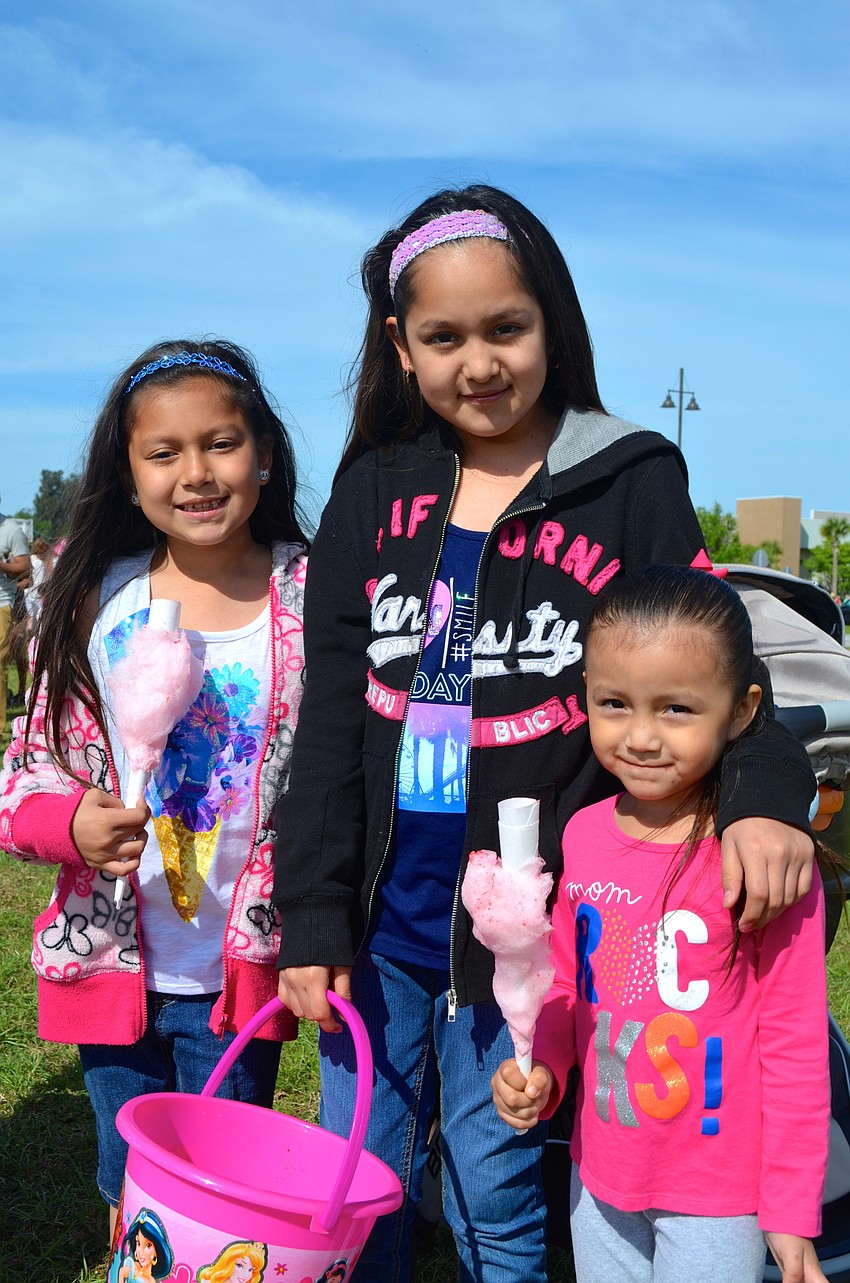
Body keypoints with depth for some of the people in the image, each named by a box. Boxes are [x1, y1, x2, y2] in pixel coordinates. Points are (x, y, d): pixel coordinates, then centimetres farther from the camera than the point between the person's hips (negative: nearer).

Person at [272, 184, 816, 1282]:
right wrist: (311, 918, -2)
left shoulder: (631, 486, -5)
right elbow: (330, 721, 1)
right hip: (379, 923, 3)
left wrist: (766, 796, -26)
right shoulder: (375, 493, 2)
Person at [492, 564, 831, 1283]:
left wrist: (792, 1211, -9)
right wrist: (541, 1070, -8)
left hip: (714, 1195, -4)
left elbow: (793, 1042, -13)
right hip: (598, 1171, 5)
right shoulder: (583, 834, -4)